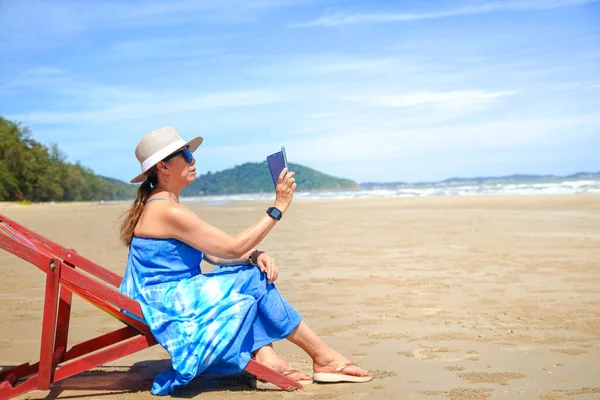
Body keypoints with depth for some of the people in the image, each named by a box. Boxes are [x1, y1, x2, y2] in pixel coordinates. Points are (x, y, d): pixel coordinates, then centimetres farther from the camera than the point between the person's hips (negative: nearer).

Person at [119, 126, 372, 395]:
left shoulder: (162, 205, 12)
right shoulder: (167, 211, -20)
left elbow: (212, 253, 10)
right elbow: (232, 247, -18)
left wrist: (255, 255, -8)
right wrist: (278, 207, -13)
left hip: (173, 297, 9)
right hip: (167, 305, -9)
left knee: (254, 272, 0)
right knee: (255, 281, -11)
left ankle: (264, 357, -10)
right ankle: (324, 358, -1)